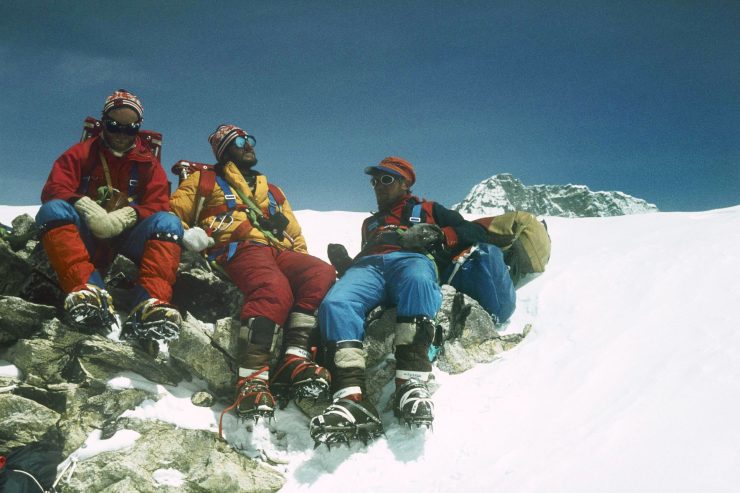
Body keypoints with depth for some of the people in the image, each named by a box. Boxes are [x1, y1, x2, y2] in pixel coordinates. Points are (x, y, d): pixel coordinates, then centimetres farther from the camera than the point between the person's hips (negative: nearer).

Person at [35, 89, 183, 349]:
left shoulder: (148, 163, 12)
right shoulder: (81, 153, 10)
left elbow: (158, 205, -1)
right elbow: (53, 190, -2)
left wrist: (126, 216, -22)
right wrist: (86, 207, -24)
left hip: (126, 236, 0)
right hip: (85, 235, 0)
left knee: (167, 223, -27)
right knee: (53, 210, -29)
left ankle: (151, 304, -50)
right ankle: (87, 291, -51)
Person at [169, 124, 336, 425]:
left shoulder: (272, 192, 39)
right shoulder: (205, 181, 27)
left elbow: (296, 235, 35)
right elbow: (171, 212, 16)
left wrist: (301, 262, 13)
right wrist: (187, 236, -7)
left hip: (279, 251, 5)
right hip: (238, 248, -5)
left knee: (322, 273, -30)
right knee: (274, 289, -40)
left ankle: (294, 361, -39)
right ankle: (252, 381, -46)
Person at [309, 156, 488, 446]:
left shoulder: (427, 210, 32)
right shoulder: (370, 223, 44)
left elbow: (473, 233, 20)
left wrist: (435, 236, 3)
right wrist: (345, 265, 12)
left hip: (411, 259, -3)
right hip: (367, 265, 3)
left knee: (417, 281, -43)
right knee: (336, 303, -34)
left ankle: (411, 385, -53)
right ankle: (351, 398, -51)